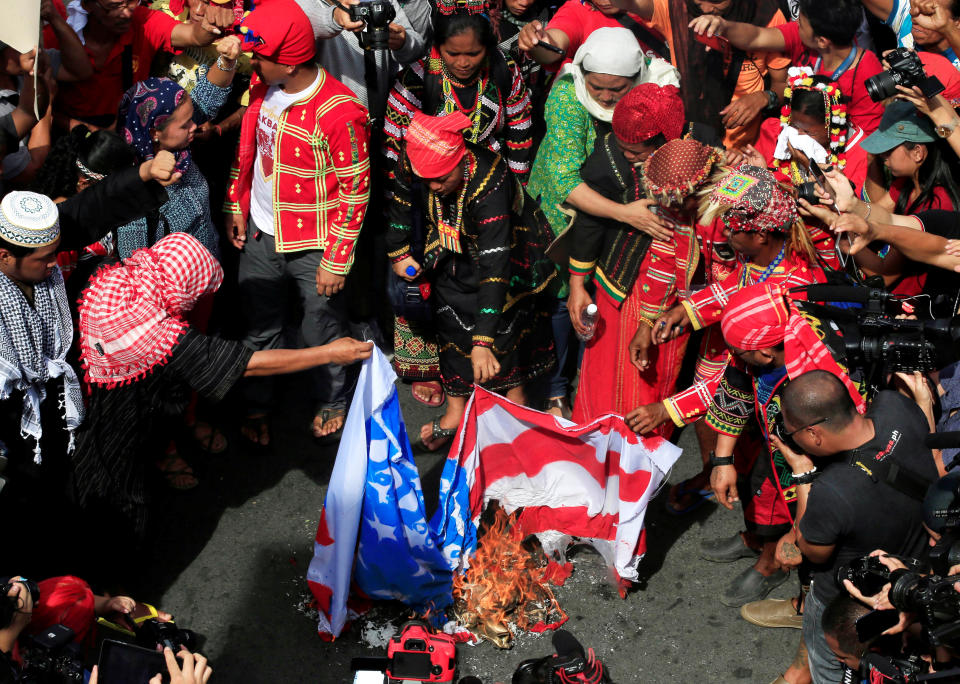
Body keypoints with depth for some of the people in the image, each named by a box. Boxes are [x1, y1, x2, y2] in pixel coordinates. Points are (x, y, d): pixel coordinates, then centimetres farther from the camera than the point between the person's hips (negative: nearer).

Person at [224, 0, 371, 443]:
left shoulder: (338, 113, -26)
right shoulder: (262, 85, -5)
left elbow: (356, 191, -19)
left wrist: (336, 261, -17)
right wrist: (236, 206, 11)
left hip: (314, 245, -6)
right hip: (259, 235, 6)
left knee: (322, 332, 15)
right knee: (258, 326, 20)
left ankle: (332, 401, 41)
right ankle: (257, 404, 41)